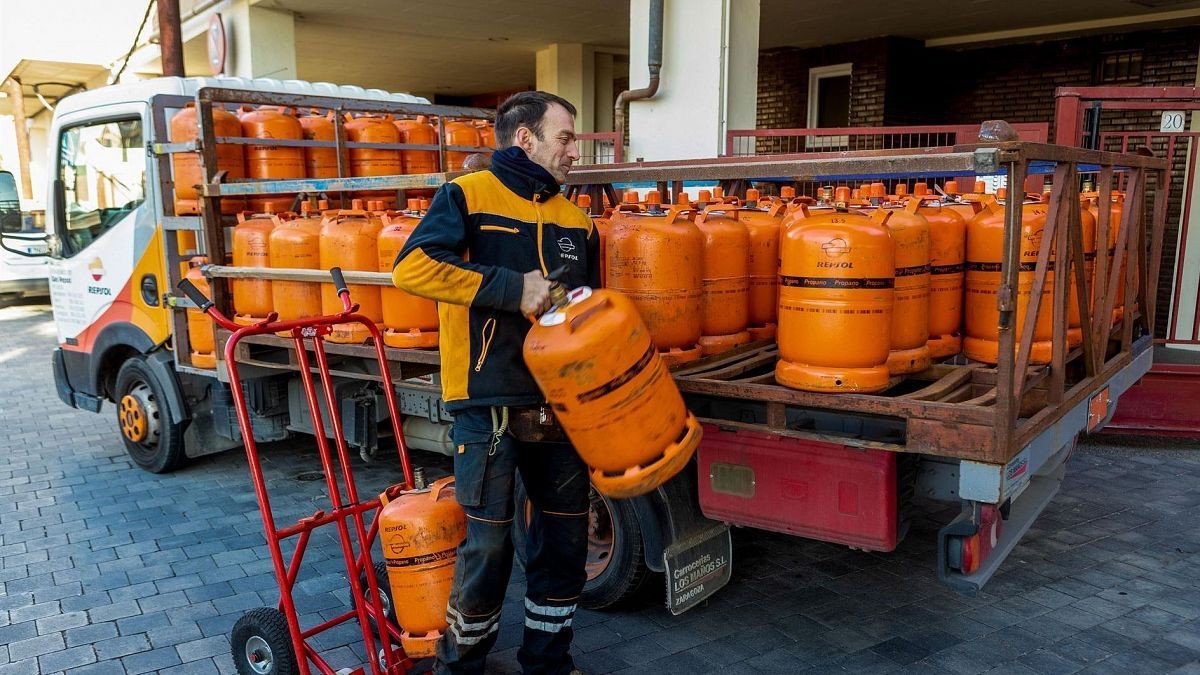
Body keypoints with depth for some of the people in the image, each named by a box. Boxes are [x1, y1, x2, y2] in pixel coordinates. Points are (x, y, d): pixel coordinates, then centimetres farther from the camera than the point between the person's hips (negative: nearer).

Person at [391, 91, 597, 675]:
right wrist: (513, 288, -20)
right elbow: (411, 266, -19)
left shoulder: (575, 221, 13)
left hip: (561, 401, 6)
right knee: (488, 541, 2)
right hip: (489, 405, -6)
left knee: (565, 538, 12)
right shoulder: (467, 196, -3)